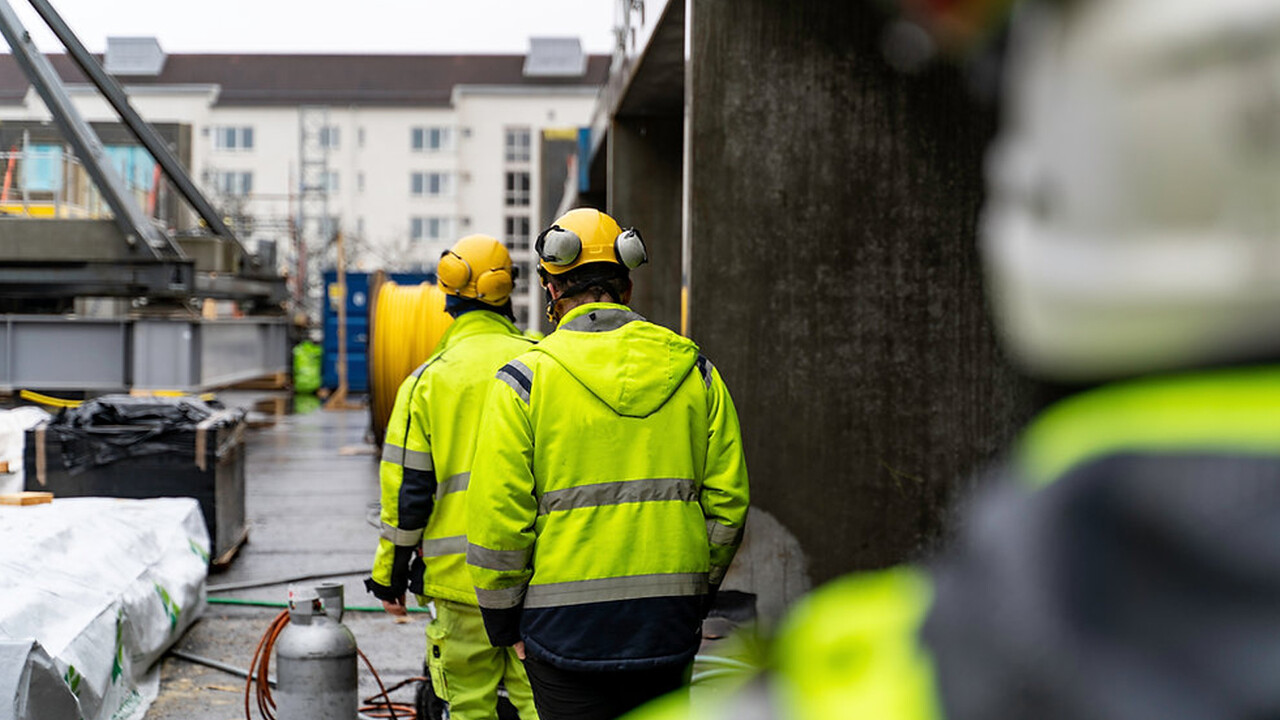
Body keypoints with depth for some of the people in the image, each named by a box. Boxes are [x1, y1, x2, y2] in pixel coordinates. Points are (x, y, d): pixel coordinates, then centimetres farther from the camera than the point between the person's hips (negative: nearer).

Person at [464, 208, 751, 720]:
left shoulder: (525, 380, -7)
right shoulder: (694, 372, 5)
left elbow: (497, 516, -9)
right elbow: (728, 503, 5)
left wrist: (504, 623, 3)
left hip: (566, 625, -3)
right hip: (668, 623, 4)